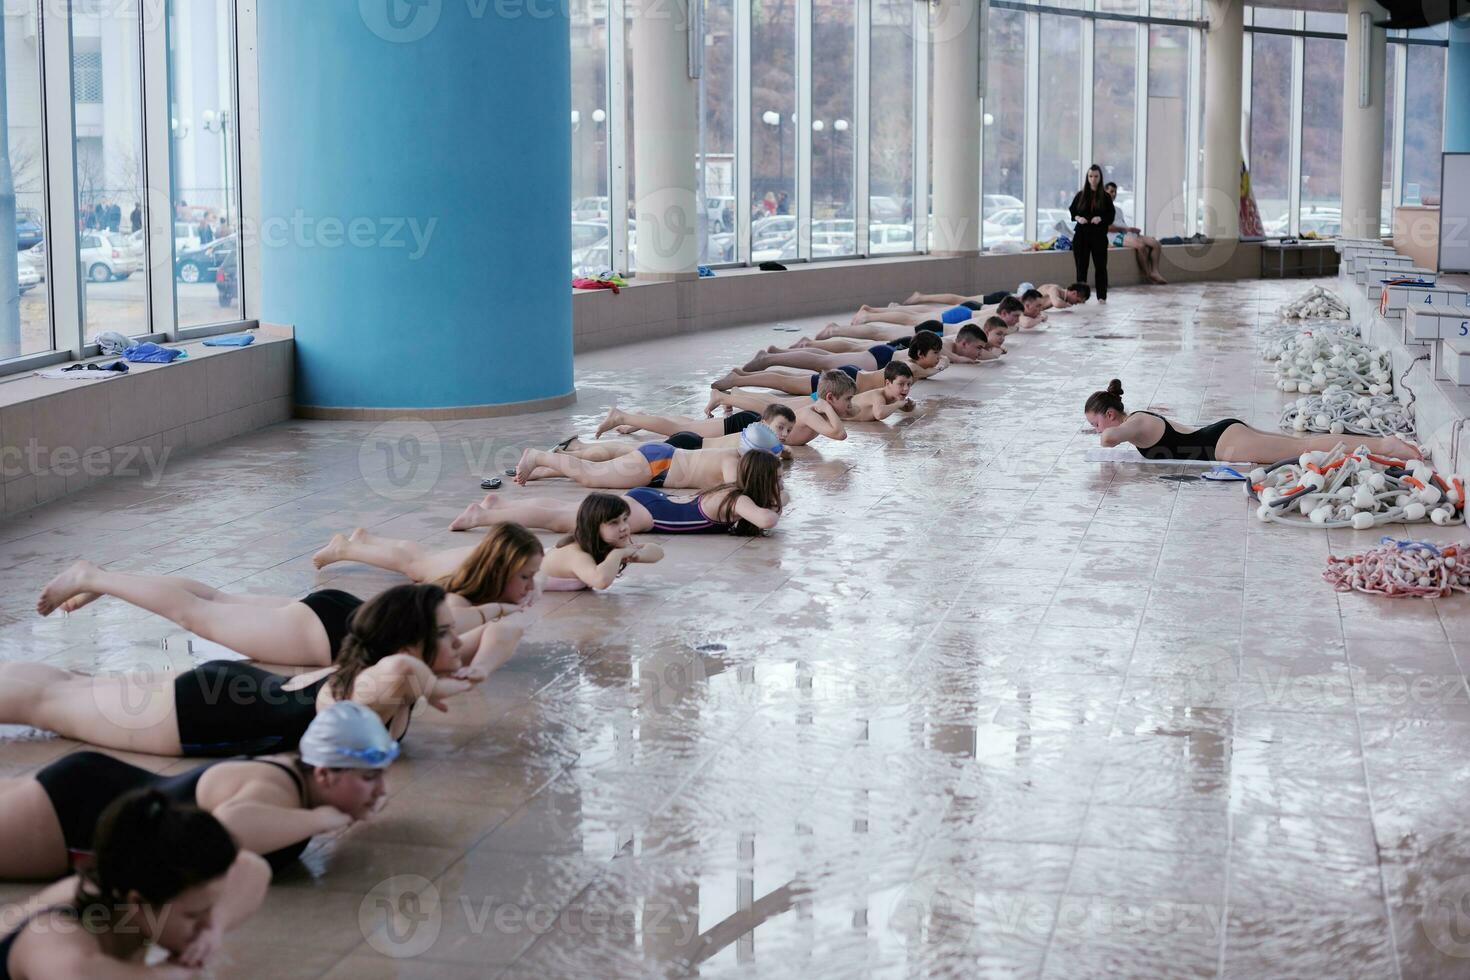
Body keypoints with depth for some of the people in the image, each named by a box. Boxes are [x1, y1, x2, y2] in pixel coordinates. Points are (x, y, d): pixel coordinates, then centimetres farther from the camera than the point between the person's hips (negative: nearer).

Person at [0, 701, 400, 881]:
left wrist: (351, 811, -1)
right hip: (71, 818, -9)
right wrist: (317, 820, -40)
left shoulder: (299, 772, -7)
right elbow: (230, 824, -57)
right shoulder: (277, 791, -32)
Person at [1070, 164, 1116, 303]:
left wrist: (1101, 218, -18)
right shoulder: (1080, 195, 7)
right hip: (1081, 235, 1)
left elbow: (1111, 216, 1)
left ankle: (1102, 296, 7)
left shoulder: (1105, 197, 2)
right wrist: (1078, 218, -10)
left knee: (1101, 266, 0)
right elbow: (1071, 212, 10)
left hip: (1099, 236, -1)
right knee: (1081, 266, 3)